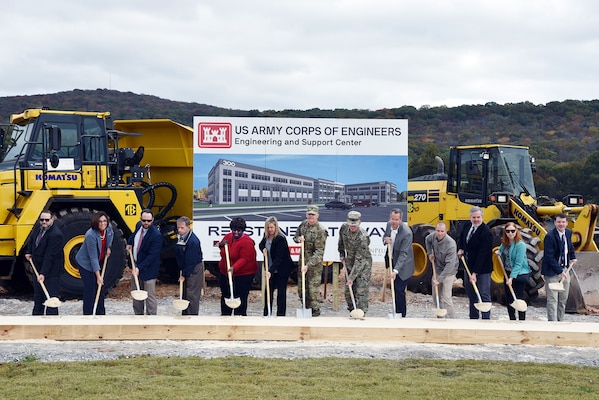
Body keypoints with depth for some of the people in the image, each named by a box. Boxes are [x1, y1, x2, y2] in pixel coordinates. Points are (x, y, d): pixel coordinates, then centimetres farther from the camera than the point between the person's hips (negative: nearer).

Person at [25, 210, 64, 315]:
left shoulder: (56, 234, -26)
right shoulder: (38, 228, 1)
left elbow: (50, 256, -29)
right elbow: (32, 240, 26)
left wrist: (43, 273, -30)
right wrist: (28, 252, 13)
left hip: (51, 270, -9)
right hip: (38, 267, 9)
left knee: (51, 295, -9)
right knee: (38, 294, 20)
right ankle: (36, 316, 32)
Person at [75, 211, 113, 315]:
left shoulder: (108, 228, -11)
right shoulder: (91, 235, -32)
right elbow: (93, 257, -31)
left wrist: (108, 247, 7)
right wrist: (98, 276, -30)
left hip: (100, 261, 7)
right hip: (86, 263, -7)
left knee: (100, 288, 13)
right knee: (90, 290, -6)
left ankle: (101, 313, 24)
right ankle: (88, 315, 4)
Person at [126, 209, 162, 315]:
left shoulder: (156, 235, -24)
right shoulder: (139, 226, 0)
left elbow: (152, 256, -25)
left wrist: (140, 268, -29)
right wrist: (129, 243, 13)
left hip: (148, 269, -8)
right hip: (136, 266, 8)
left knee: (150, 295, -4)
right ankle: (138, 315, 29)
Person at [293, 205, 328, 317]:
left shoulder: (320, 231, -19)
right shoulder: (304, 224, 3)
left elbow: (319, 252, -22)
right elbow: (295, 236, 19)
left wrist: (308, 265, -27)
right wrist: (298, 239, -7)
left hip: (315, 263, -7)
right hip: (302, 260, 7)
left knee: (313, 287, -4)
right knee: (301, 287, 14)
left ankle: (315, 310, 8)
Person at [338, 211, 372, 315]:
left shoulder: (363, 237, -29)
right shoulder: (344, 228, -10)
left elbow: (359, 260, -29)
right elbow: (341, 241, 16)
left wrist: (352, 277, -30)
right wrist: (341, 253, 16)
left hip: (363, 265, -6)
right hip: (350, 263, 6)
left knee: (361, 291, -11)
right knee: (348, 292, 9)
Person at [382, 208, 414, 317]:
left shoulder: (406, 233, -29)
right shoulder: (389, 225, -7)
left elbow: (403, 254, -30)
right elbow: (385, 236, 13)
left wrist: (395, 271, -37)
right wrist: (385, 239, -14)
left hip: (402, 265, -7)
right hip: (392, 261, 7)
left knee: (399, 290, -9)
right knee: (394, 289, 15)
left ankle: (402, 316, 3)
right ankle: (397, 313, 27)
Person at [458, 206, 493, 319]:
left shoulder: (486, 232, -22)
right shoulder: (467, 225, 2)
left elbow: (482, 254, -25)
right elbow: (462, 237, 27)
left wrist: (475, 273, -27)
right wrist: (460, 249, 8)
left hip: (482, 268, -8)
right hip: (468, 266, 8)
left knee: (484, 295, -5)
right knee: (471, 293, 16)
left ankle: (486, 319, -2)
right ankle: (473, 318, 26)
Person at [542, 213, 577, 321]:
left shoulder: (568, 233, 5)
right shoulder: (550, 236, -18)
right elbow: (549, 257, -20)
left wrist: (573, 257, 18)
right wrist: (560, 271, -22)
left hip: (565, 270, 7)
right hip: (552, 272, -7)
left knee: (563, 299, 13)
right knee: (553, 299, -8)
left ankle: (560, 321, 22)